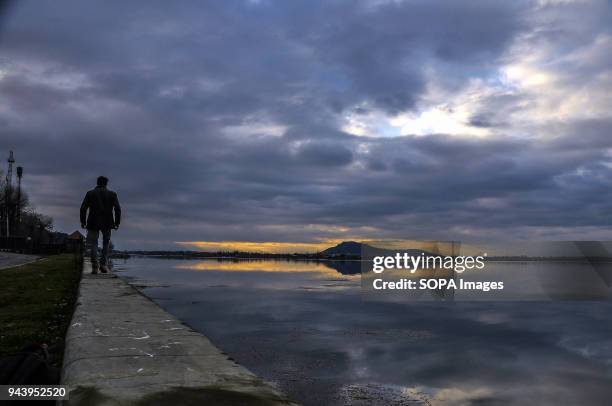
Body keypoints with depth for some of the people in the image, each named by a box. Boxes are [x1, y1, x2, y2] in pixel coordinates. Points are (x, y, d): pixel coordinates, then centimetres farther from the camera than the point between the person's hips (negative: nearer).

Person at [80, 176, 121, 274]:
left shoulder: (90, 193, 6)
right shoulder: (112, 194, 5)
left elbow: (83, 208, 0)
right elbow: (118, 209, -1)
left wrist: (83, 221, 6)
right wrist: (117, 222, 5)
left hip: (93, 223, 0)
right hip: (107, 223, 1)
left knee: (93, 244, 5)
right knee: (106, 243, 15)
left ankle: (95, 266, -6)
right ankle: (103, 264, 4)